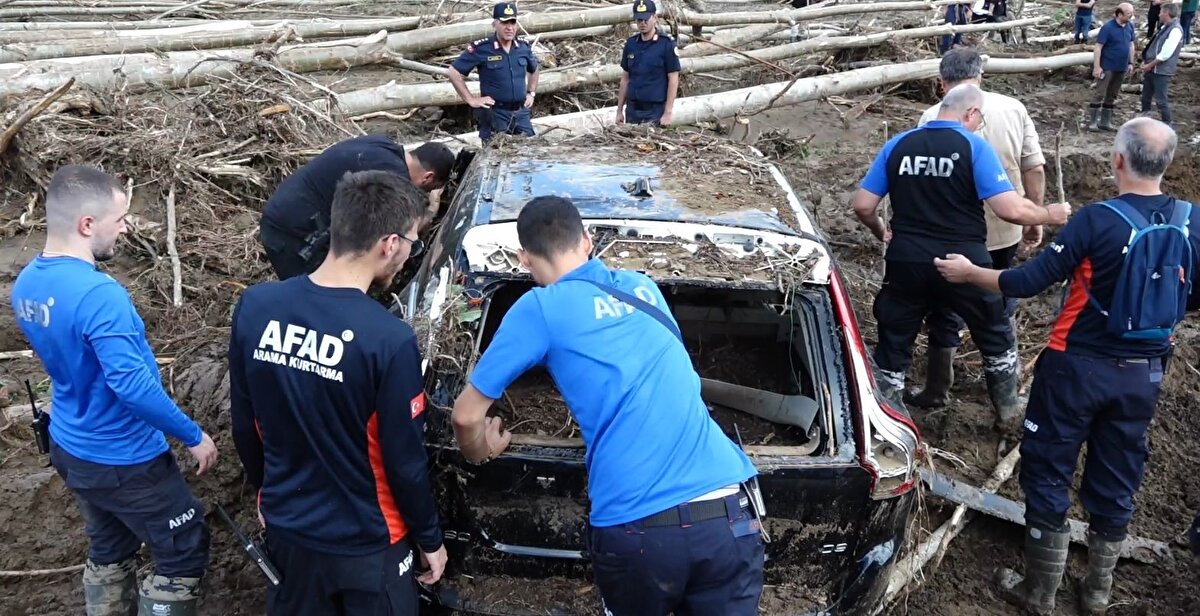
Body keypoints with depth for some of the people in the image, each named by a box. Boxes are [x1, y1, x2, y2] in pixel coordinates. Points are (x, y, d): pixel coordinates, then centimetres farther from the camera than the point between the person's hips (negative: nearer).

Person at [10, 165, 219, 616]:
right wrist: (193, 436, -20)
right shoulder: (98, 293, -30)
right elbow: (133, 386, -32)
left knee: (110, 550, 25)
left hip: (70, 448, 9)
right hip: (123, 460, -9)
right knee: (185, 554, 8)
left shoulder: (26, 283, -2)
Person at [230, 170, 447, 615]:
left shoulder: (255, 307, -12)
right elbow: (405, 462, -18)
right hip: (365, 542, -4)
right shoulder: (389, 340, -28)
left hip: (286, 525, 5)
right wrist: (429, 539, -1)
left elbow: (243, 424, 0)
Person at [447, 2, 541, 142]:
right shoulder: (481, 49, -11)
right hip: (495, 114, -5)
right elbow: (453, 72, -9)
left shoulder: (524, 47, 4)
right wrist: (471, 100, -10)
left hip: (521, 112, 5)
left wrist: (531, 93, 15)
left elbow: (534, 70, 26)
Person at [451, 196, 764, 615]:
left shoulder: (539, 308, 3)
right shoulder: (642, 287, 18)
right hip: (728, 512, 3)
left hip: (636, 526, -3)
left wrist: (479, 454, 28)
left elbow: (467, 415, 7)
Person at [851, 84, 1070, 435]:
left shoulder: (897, 145, 4)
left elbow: (862, 206, 3)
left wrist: (882, 233, 22)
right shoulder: (974, 146, -6)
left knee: (893, 344, 14)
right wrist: (1049, 215, 4)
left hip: (906, 262, 2)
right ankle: (1008, 415, 36)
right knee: (995, 337, 22)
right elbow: (1010, 209, -14)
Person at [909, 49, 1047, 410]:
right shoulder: (1014, 108, -2)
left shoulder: (934, 117, -12)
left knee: (945, 313, 10)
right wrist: (1036, 220, 10)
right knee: (1001, 303, 24)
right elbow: (1035, 169, -1)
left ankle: (936, 392, 20)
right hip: (1006, 229, 4)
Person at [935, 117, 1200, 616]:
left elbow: (1028, 283, -18)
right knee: (1116, 481, 18)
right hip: (1144, 373, 5)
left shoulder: (1098, 220, -20)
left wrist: (969, 273, -3)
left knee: (1048, 474, 10)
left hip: (1080, 367, -5)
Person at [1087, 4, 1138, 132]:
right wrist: (1096, 67, -19)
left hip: (1121, 68, 6)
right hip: (1107, 67, -6)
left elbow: (1131, 45, 14)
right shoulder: (1107, 27, -15)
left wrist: (1130, 63, 11)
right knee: (1100, 94, -5)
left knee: (1112, 96, 11)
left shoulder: (1130, 26, 3)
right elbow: (1098, 47, -15)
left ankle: (1105, 122, 18)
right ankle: (1092, 121, 1)